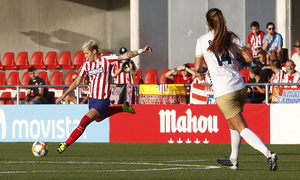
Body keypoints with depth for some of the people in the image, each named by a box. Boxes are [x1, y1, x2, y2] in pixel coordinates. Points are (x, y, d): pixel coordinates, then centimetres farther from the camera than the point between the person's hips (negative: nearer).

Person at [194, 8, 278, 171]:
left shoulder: (202, 41, -2)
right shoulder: (232, 38, 6)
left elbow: (197, 68, 1)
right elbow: (249, 58, 3)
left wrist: (202, 69, 24)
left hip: (223, 92, -5)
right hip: (239, 86, 5)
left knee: (242, 128, -6)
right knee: (233, 124, 25)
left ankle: (268, 154, -23)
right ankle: (233, 161, 34)